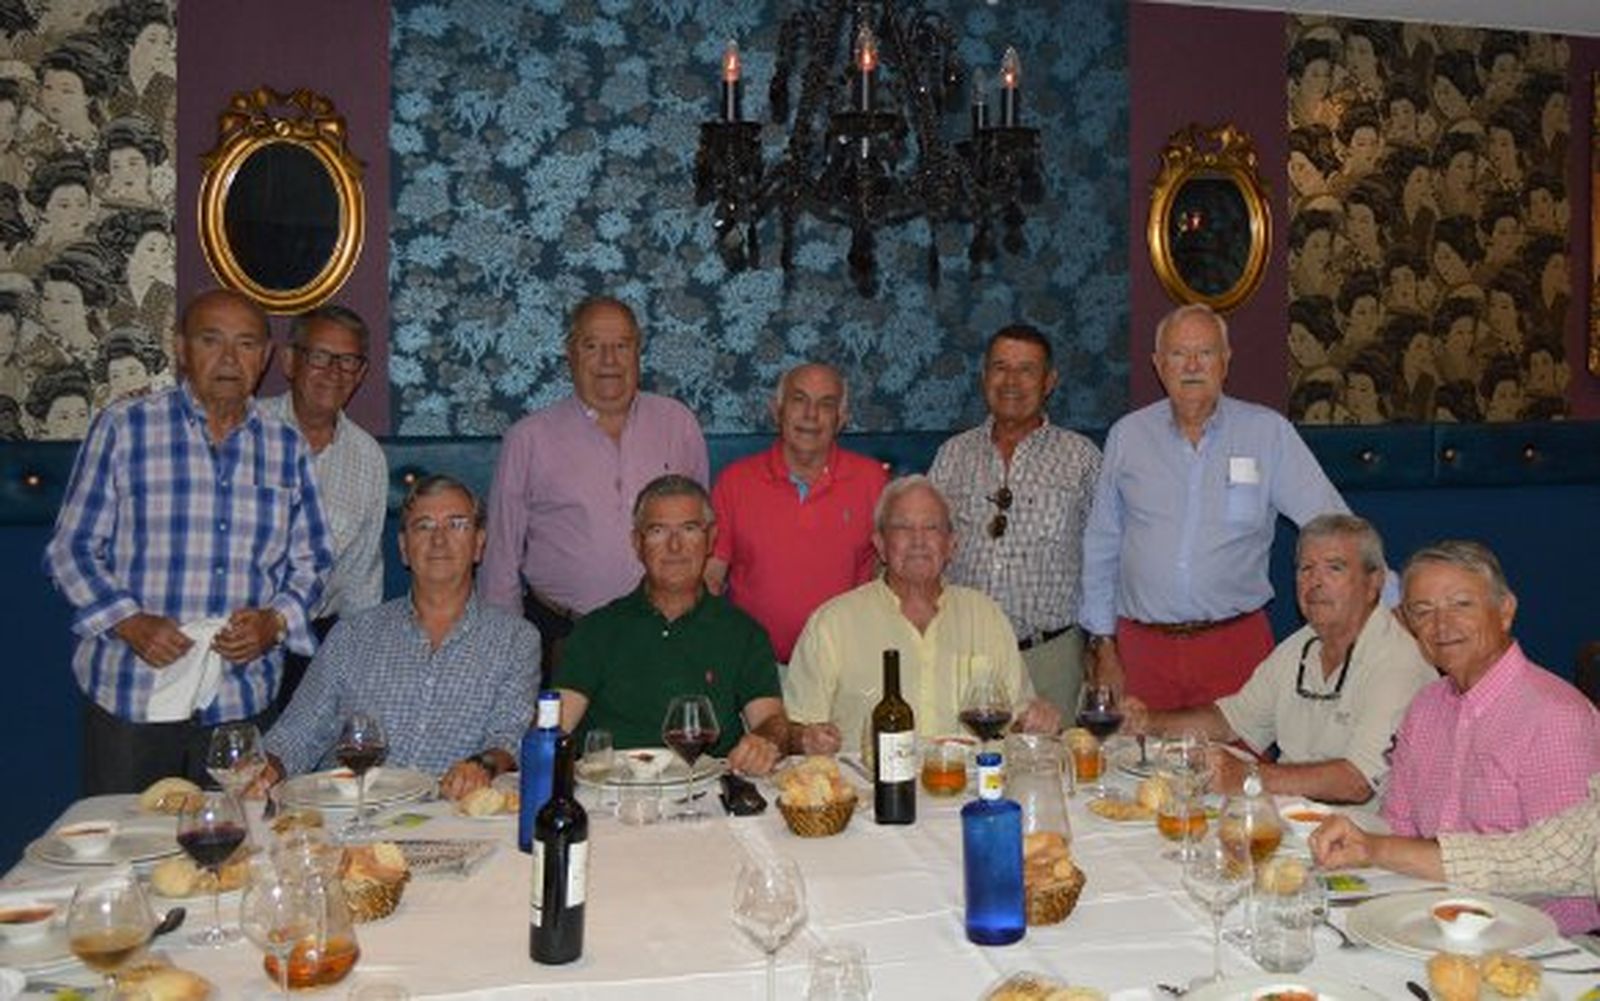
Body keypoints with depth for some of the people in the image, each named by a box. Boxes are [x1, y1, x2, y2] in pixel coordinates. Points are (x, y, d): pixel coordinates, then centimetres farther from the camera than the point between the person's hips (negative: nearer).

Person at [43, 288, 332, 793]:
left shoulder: (287, 448, 8)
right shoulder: (123, 427, 1)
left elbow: (308, 564, 12)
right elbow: (71, 549, 2)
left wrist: (274, 622, -6)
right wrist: (128, 622, -12)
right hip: (129, 698, -2)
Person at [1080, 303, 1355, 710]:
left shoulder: (1268, 432, 2)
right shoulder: (1127, 435, 7)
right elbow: (1101, 550, 11)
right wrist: (1104, 645, 9)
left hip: (1234, 644, -1)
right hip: (1143, 646, 1)